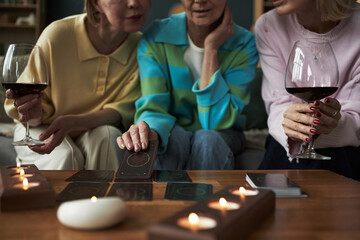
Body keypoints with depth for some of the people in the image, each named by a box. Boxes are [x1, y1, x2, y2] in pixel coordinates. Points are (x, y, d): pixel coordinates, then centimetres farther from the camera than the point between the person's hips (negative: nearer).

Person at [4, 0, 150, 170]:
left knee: (106, 135, -31)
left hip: (95, 131, 2)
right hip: (43, 130, -1)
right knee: (66, 156, -32)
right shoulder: (56, 35, -23)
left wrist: (72, 122, -37)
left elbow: (124, 108, -19)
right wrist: (34, 114, -38)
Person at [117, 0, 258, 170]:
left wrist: (211, 48, -24)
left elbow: (217, 121, -21)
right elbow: (153, 107, -21)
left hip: (221, 136, 1)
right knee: (172, 138, -35)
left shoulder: (244, 45, -13)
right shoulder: (154, 40, -11)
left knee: (207, 139, -34)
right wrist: (150, 131, -46)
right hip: (174, 130, 0)